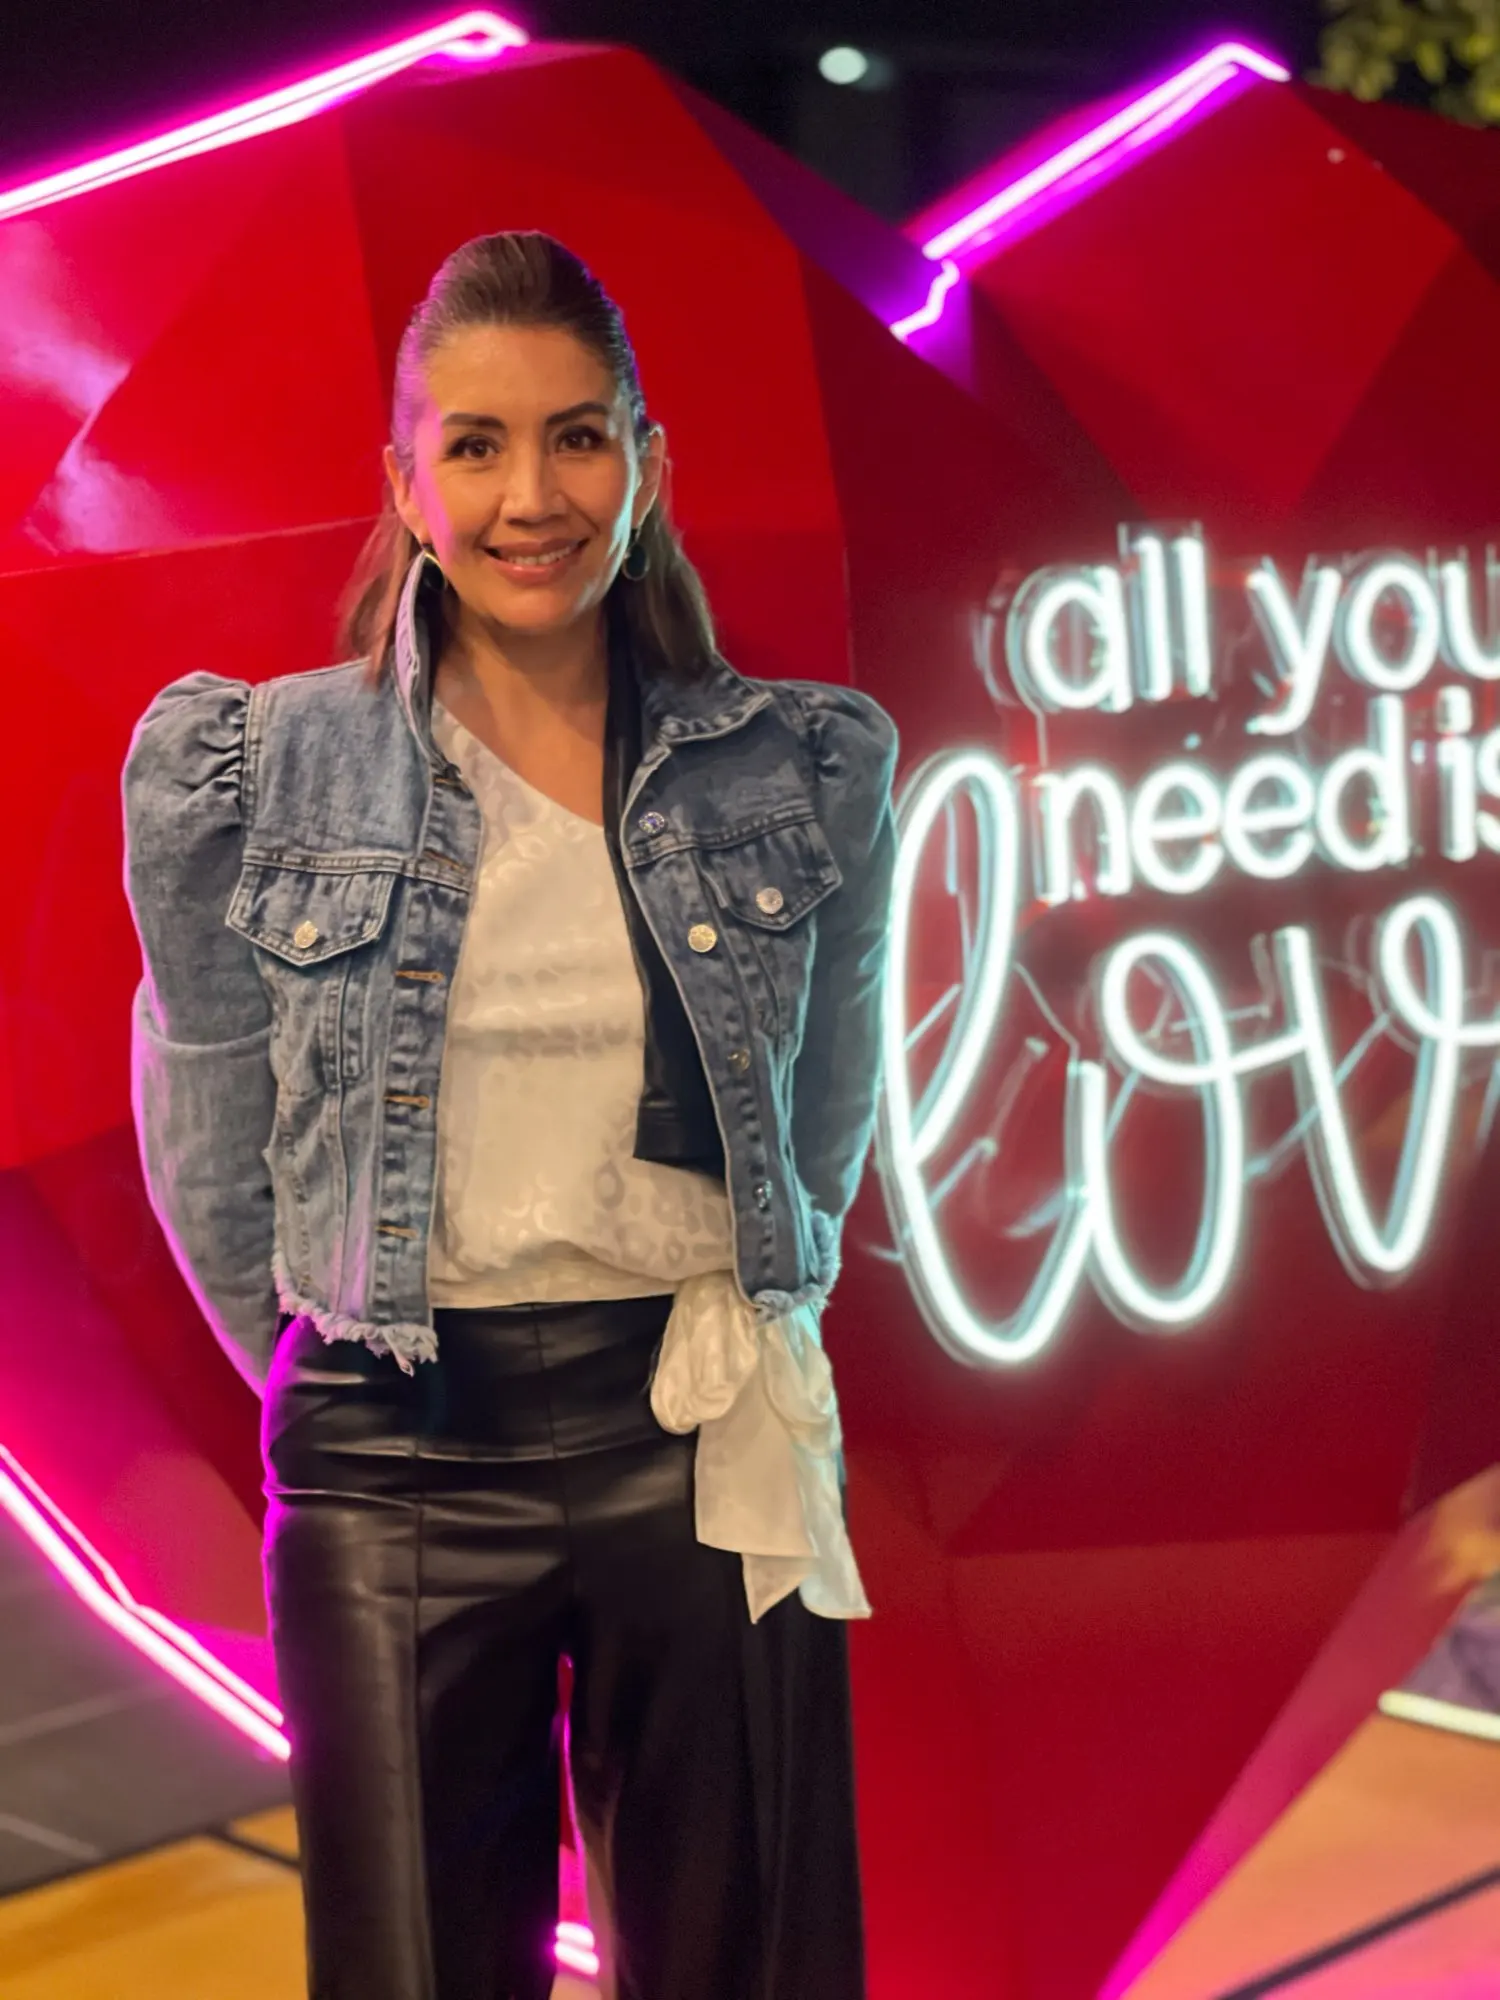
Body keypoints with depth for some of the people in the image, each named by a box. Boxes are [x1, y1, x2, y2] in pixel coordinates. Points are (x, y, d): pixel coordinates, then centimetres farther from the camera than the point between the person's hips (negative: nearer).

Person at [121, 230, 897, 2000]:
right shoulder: (257, 768, -2)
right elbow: (206, 1142, 5)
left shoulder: (805, 772, 2)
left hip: (704, 1444, 1)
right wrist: (325, 1385, 7)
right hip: (393, 1459, -1)